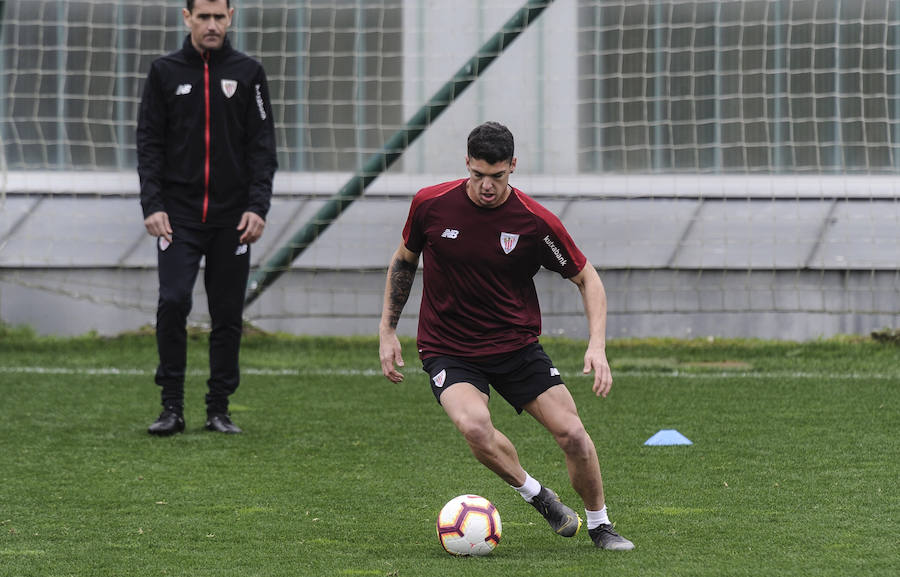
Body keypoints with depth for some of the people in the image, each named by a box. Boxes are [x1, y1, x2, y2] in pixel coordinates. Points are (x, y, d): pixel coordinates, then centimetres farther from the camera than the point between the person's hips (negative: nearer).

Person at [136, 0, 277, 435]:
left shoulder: (248, 73, 6)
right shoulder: (165, 72, 6)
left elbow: (263, 147, 4)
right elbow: (149, 144, 4)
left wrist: (258, 207, -7)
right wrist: (152, 205, -7)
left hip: (232, 215, 1)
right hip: (179, 213, -1)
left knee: (228, 314, 3)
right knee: (173, 301, -14)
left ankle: (219, 408, 13)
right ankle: (172, 406, -5)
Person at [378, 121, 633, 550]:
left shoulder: (536, 222, -13)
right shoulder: (431, 205, -10)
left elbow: (586, 278, -1)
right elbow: (405, 259, 10)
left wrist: (597, 346, -14)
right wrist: (388, 331, 8)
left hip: (517, 345, 1)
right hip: (447, 350, -1)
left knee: (572, 434, -10)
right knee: (474, 426, -30)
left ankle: (599, 526, 16)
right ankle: (536, 495, -3)